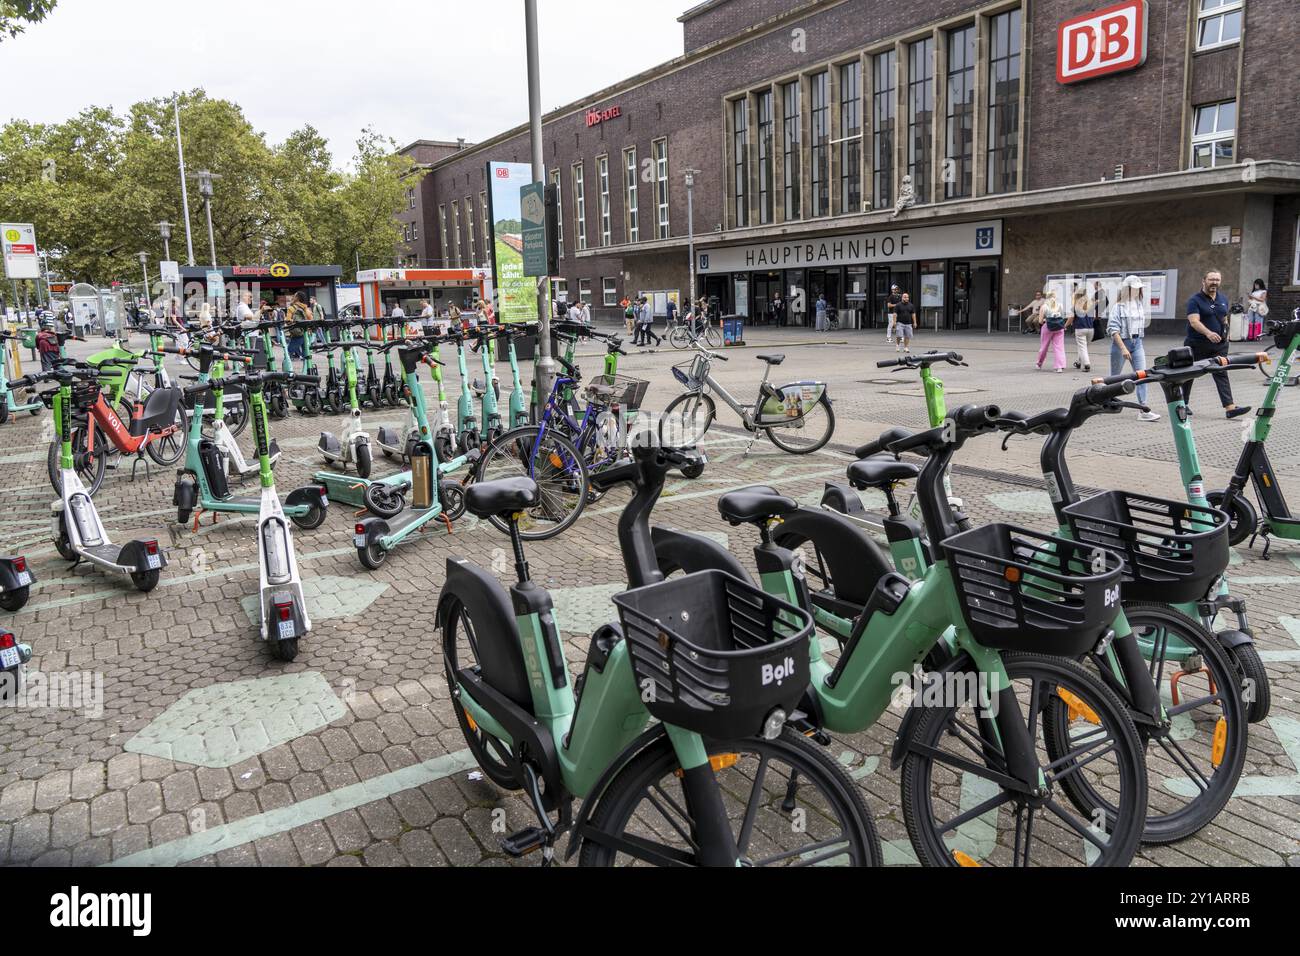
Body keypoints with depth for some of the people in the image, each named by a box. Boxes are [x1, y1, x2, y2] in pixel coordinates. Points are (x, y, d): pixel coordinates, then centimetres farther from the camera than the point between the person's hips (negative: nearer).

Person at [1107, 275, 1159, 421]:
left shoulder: (1140, 305, 8)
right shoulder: (1118, 306, -9)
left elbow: (1142, 324, 17)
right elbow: (1113, 329, -15)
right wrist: (1123, 348, -21)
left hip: (1137, 343, 5)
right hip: (1121, 343, -5)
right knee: (1115, 377, 8)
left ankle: (1143, 410, -9)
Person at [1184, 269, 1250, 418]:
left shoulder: (1223, 299, 12)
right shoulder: (1195, 300, -9)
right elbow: (1194, 321, -22)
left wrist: (1225, 333, 17)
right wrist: (1208, 333, -37)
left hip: (1219, 345, 5)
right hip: (1197, 345, -5)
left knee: (1221, 374, -3)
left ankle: (1230, 407, -10)